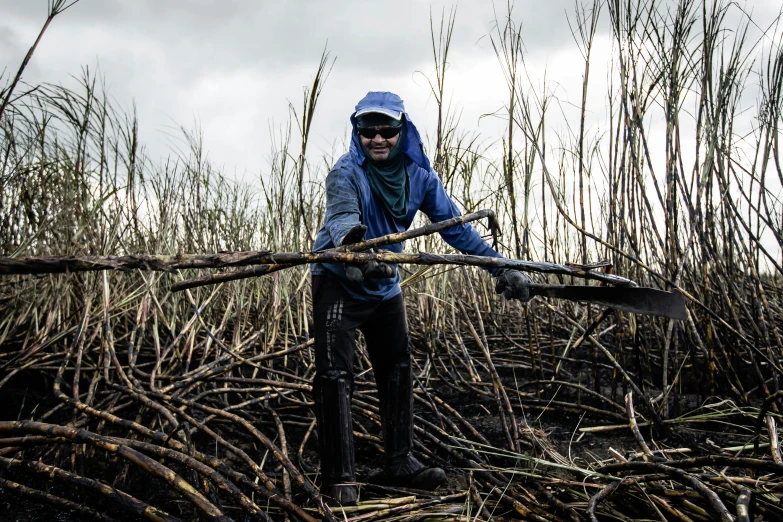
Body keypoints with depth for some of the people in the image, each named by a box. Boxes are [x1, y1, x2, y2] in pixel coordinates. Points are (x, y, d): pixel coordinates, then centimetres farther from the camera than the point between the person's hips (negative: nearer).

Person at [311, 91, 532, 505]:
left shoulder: (418, 176, -7)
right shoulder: (346, 172, -20)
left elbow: (455, 225, -7)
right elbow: (342, 215, -40)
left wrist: (501, 268, -12)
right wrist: (353, 243, -64)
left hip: (384, 285, 5)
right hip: (337, 281, -5)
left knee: (397, 372, 10)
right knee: (335, 376, -9)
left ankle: (400, 463, 24)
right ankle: (338, 476, -1)